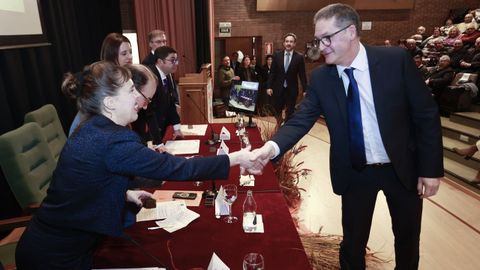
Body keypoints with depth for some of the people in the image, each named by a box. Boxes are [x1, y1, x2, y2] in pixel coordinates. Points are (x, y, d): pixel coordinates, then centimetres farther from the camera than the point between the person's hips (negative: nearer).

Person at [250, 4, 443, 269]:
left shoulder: (396, 59, -14)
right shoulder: (320, 78, -9)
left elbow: (426, 114, -9)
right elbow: (300, 120, -14)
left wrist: (431, 168, -9)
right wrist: (272, 147, -33)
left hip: (403, 167, 0)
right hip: (355, 173, 0)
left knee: (407, 237, 21)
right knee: (353, 240, 13)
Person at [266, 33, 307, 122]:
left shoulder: (299, 57, -4)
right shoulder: (277, 55, 1)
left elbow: (302, 75, -3)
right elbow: (272, 73, 2)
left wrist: (305, 90, -5)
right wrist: (269, 87, -3)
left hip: (292, 89, -1)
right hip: (278, 88, 2)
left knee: (289, 112, 5)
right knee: (277, 110, 13)